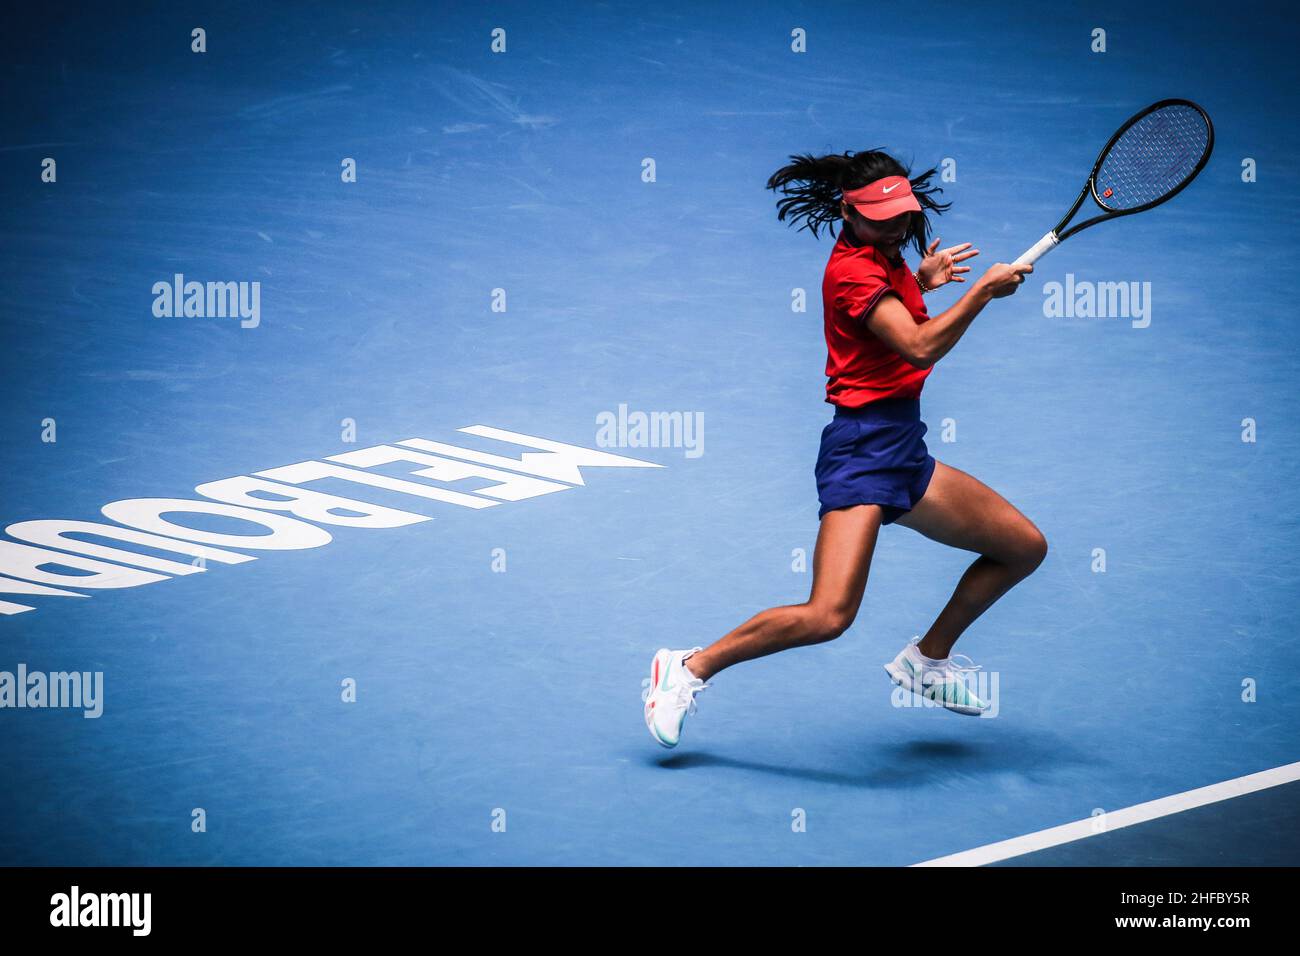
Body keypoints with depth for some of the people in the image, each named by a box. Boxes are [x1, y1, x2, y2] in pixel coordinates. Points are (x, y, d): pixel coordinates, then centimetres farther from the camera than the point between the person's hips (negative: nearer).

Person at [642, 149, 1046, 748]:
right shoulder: (853, 269, -15)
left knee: (1025, 547, 14)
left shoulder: (886, 256, 14)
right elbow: (920, 347, -26)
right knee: (829, 615, -23)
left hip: (905, 452, 10)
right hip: (863, 446, -10)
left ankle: (927, 660, 26)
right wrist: (984, 290, -19)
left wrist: (921, 282, 20)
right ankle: (689, 669, -7)